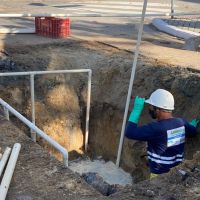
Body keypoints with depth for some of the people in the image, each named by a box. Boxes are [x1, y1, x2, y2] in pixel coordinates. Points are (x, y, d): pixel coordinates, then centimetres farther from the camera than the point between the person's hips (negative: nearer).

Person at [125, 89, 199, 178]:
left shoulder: (156, 128, -30)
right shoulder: (181, 122, -5)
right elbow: (193, 131, 17)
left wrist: (136, 109, -25)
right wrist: (191, 126, 41)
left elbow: (129, 133, -30)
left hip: (161, 175, -7)